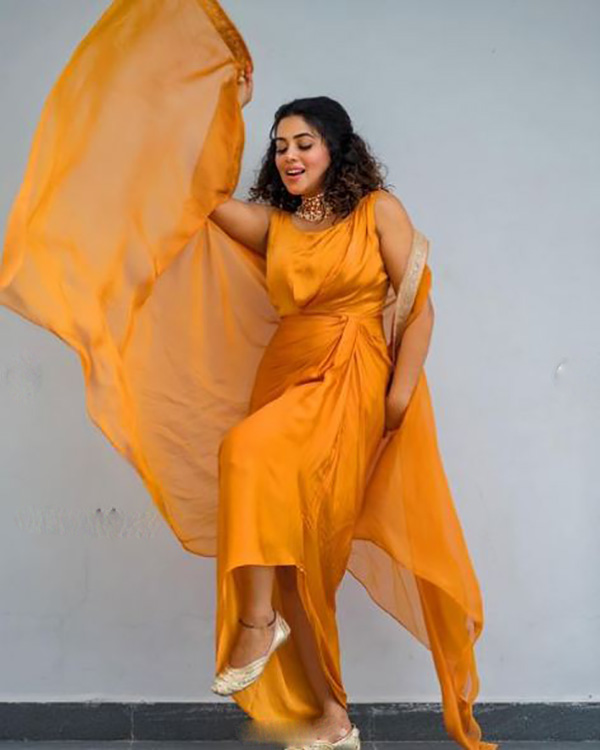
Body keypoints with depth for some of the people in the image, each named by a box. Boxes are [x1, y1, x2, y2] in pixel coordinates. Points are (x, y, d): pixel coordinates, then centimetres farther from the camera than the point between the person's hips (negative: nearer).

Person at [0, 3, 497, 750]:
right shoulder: (273, 223, 15)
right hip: (286, 378, 5)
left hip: (355, 382, -5)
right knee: (292, 548, 1)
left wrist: (400, 397, -12)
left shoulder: (378, 209, 1)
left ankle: (259, 621, -18)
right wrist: (229, 101, 17)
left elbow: (419, 303, -3)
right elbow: (204, 189, 11)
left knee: (252, 451, -33)